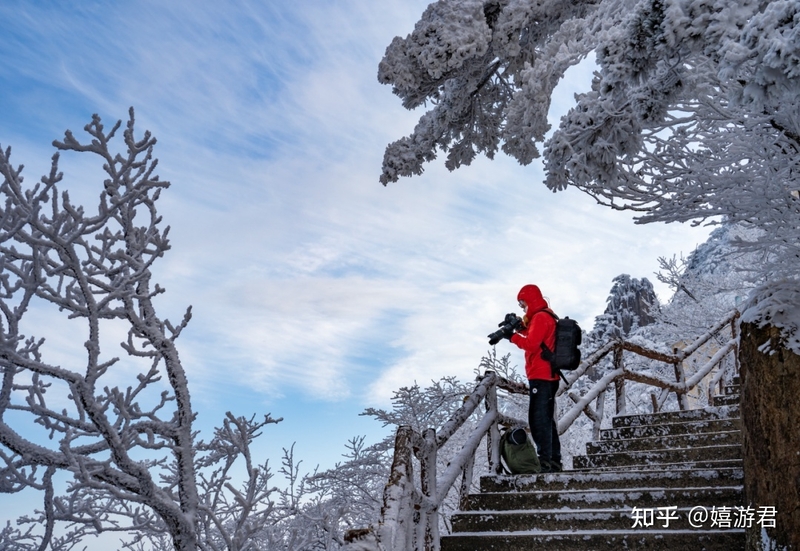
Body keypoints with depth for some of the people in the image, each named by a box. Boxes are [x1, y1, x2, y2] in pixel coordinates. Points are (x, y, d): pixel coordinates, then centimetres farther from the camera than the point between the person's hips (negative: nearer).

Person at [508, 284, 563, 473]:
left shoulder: (540, 317, -12)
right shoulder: (548, 316, 19)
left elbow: (531, 344, -21)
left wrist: (513, 336, -10)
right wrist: (522, 327, 4)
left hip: (541, 377, -11)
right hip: (549, 376, 11)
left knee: (538, 420, -11)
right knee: (547, 420, 14)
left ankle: (545, 461, -13)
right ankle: (554, 461, 19)